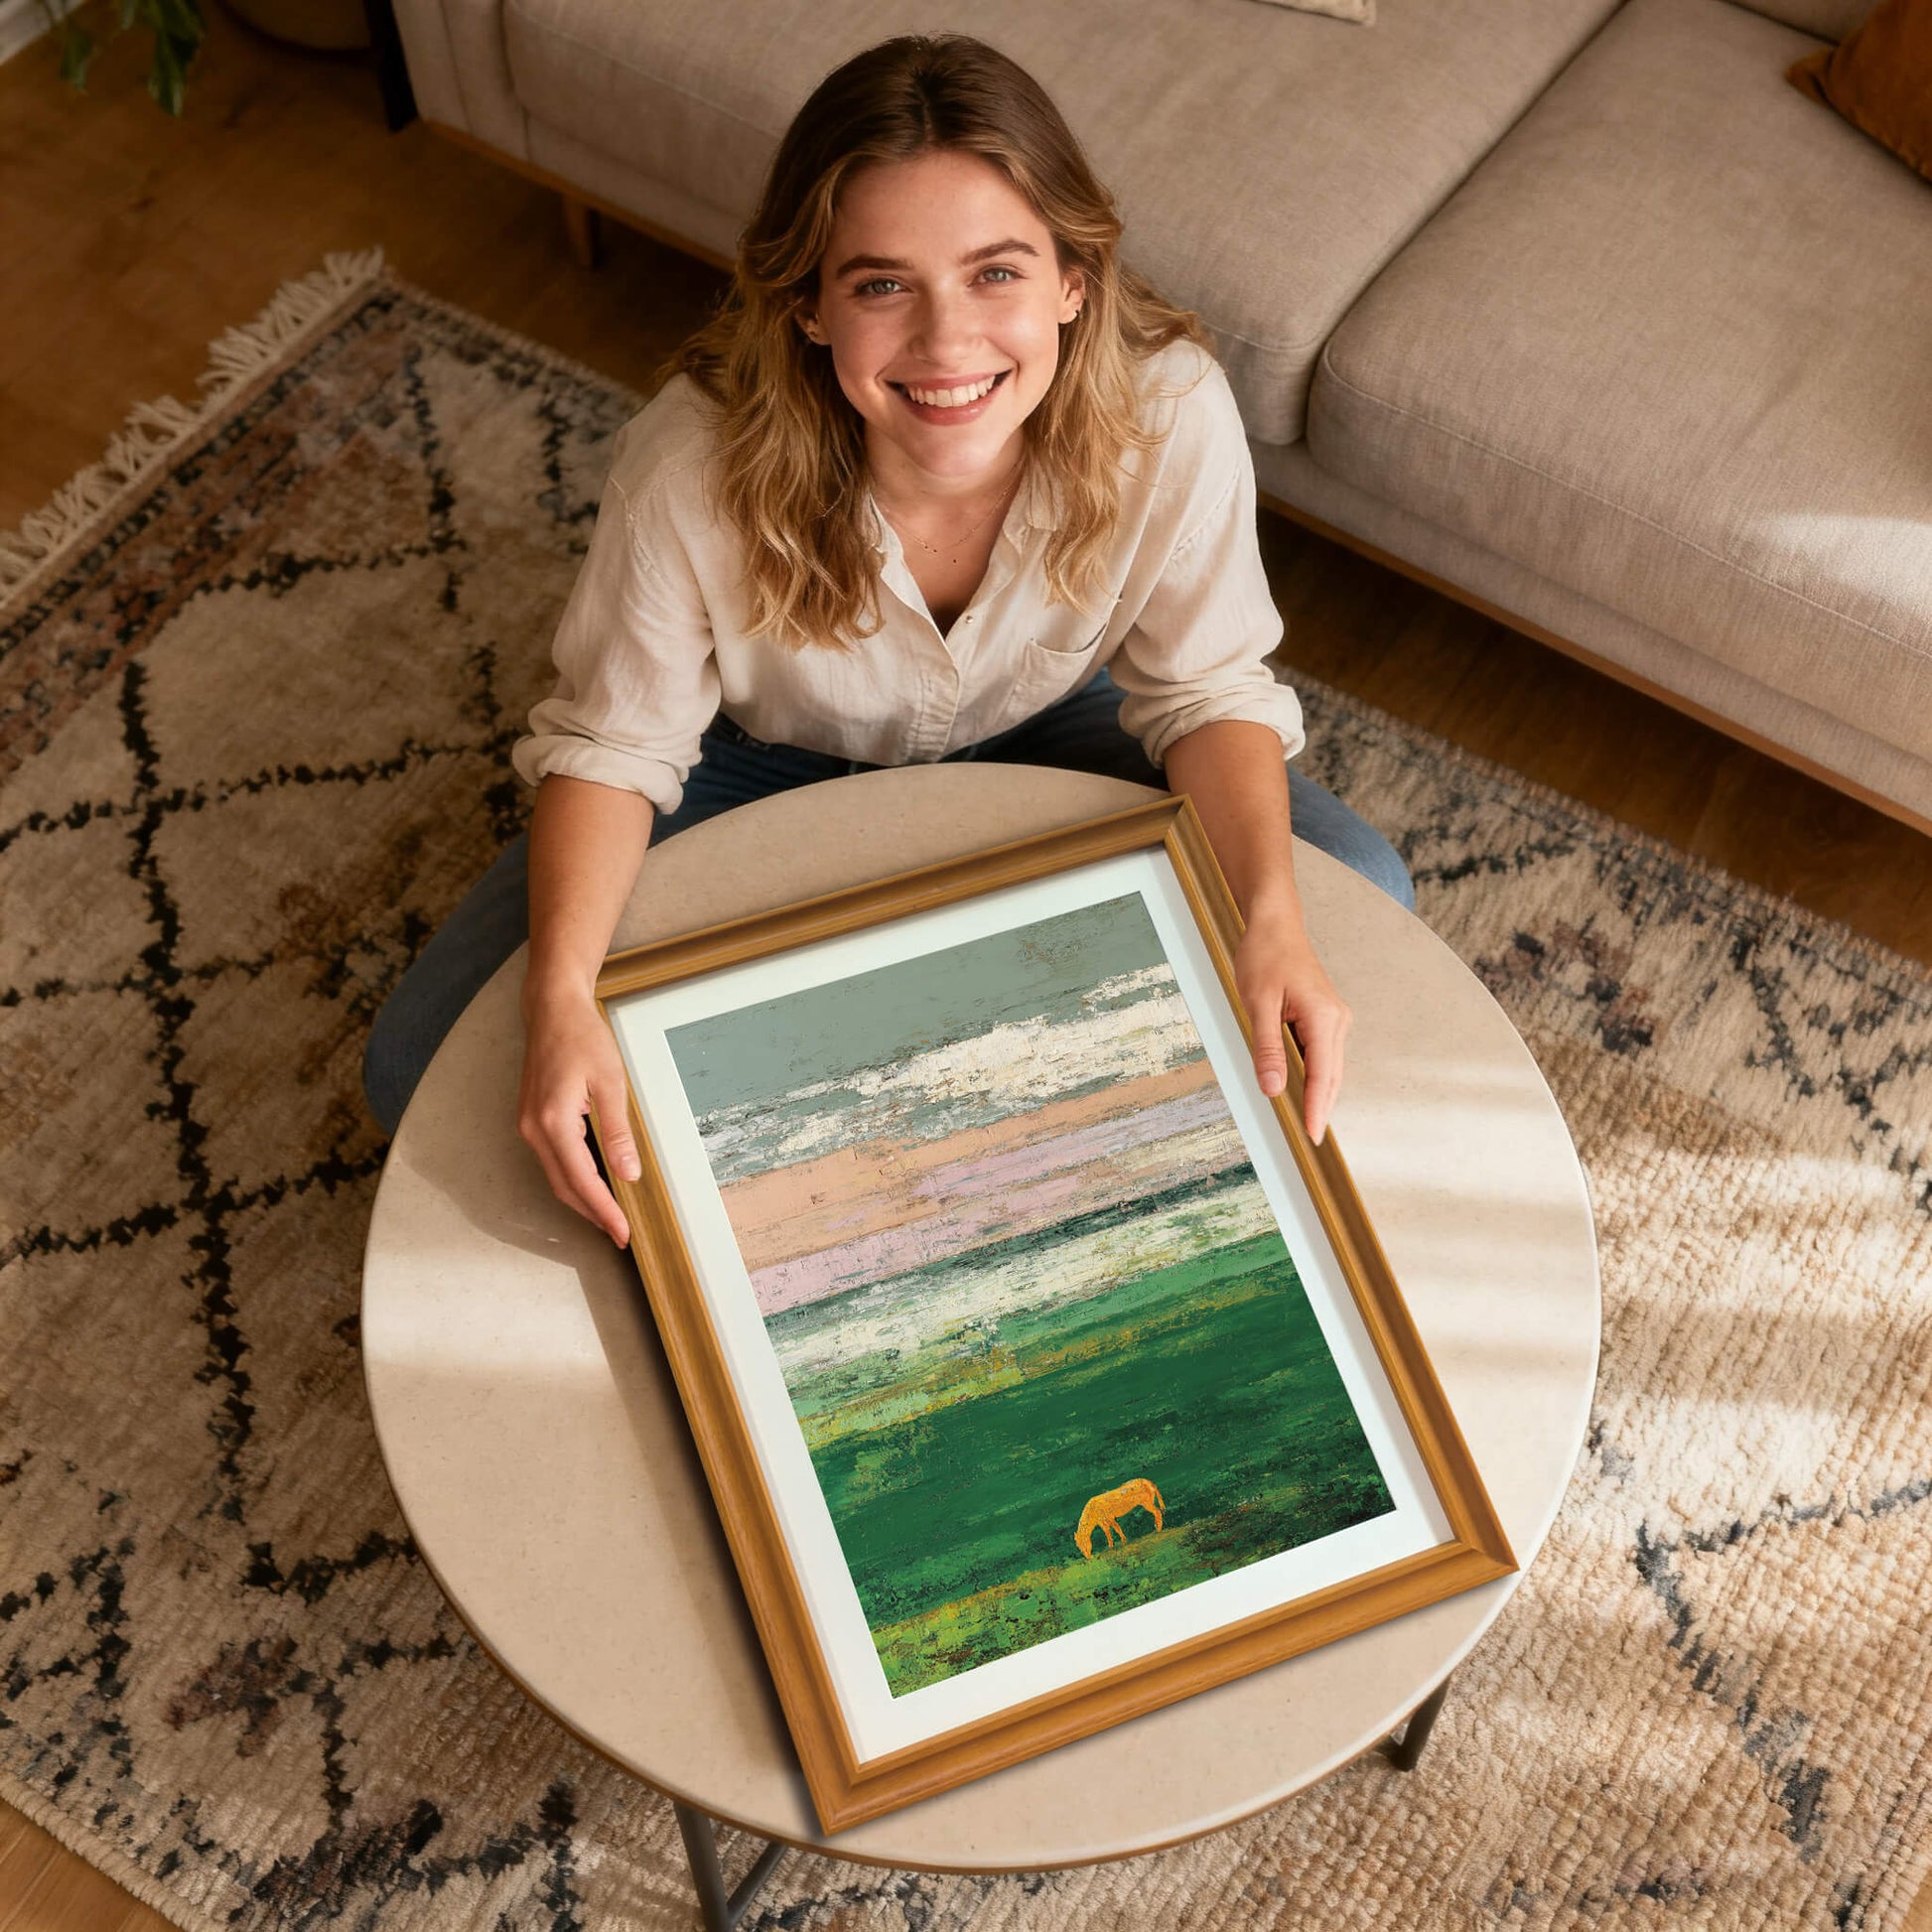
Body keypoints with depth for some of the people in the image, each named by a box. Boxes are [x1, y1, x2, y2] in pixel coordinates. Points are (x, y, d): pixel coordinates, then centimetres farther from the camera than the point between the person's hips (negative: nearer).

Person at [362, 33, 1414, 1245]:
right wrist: (562, 997, -39)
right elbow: (613, 744, -22)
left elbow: (1206, 688, -17)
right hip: (761, 762, -1)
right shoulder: (693, 468, -37)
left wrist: (1273, 916, -34)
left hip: (1034, 734, 2)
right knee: (425, 1072, -13)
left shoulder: (1170, 412, -33)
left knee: (1361, 892, -13)